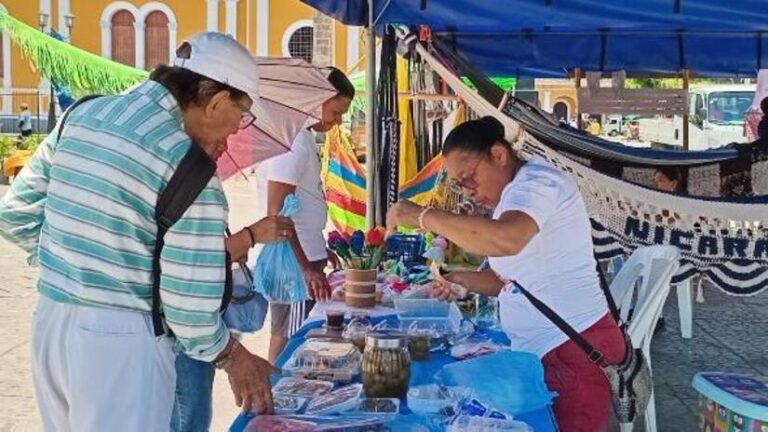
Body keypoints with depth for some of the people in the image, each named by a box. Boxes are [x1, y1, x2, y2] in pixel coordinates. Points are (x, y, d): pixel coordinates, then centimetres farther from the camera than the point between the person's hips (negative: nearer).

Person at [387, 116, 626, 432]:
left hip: (575, 350, -9)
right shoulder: (513, 196, 15)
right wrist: (463, 280, 3)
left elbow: (505, 240, -38)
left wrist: (423, 216, -29)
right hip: (543, 349, 9)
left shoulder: (535, 181, -16)